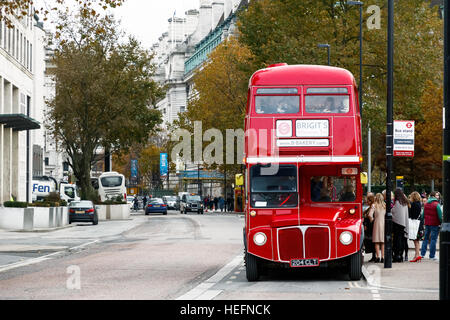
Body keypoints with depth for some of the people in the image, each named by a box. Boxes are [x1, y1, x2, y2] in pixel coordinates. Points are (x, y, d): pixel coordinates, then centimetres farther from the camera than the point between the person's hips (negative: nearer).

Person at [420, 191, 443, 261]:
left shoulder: (426, 204, 7)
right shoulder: (436, 205, -12)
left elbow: (423, 215, 13)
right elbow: (440, 216, -13)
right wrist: (441, 223, 0)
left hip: (427, 224, 6)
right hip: (435, 224, -5)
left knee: (426, 238, 15)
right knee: (433, 239, -1)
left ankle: (422, 253, 15)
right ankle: (432, 256, 0)